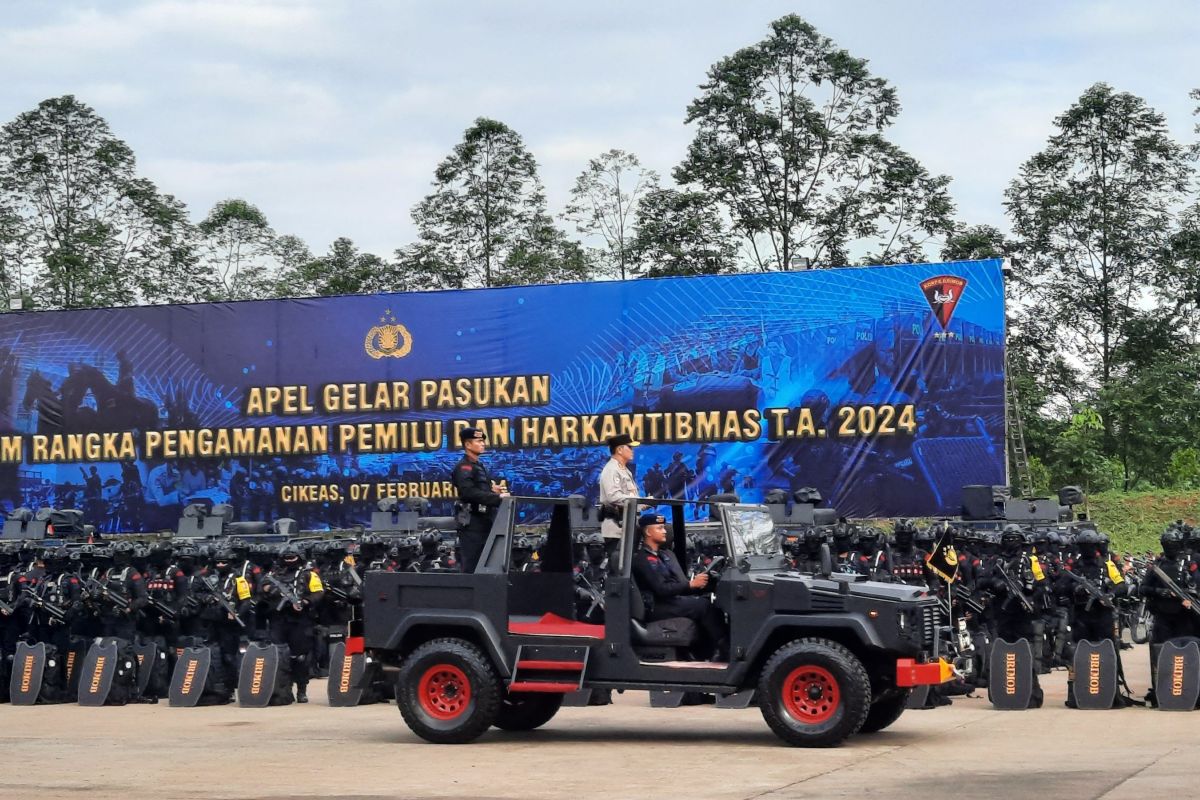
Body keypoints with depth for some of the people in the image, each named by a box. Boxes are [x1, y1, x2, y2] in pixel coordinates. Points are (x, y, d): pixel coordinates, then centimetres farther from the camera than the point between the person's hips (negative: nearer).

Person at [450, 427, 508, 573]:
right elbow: (470, 492, -25)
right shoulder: (464, 468, -9)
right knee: (471, 567, -10)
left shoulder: (480, 466, 22)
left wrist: (493, 490, 6)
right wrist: (497, 497, -28)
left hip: (484, 521, 10)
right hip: (472, 523, -10)